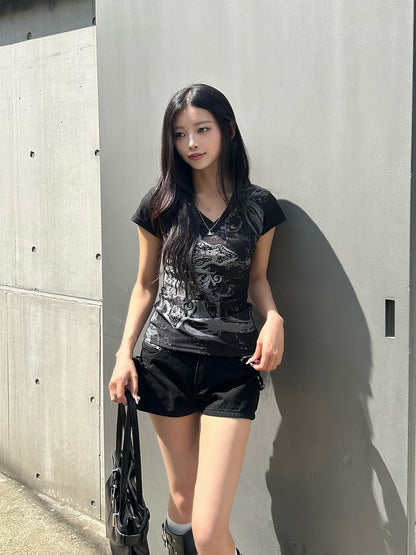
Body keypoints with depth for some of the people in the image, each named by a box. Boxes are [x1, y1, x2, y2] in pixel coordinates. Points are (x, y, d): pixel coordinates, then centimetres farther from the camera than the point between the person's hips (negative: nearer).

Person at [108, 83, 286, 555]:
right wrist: (125, 351, 0)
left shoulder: (258, 206, 1)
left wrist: (273, 316, -9)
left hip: (232, 368, -1)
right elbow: (146, 284, 10)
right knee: (182, 498, 15)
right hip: (166, 361, 2)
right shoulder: (161, 205, 3)